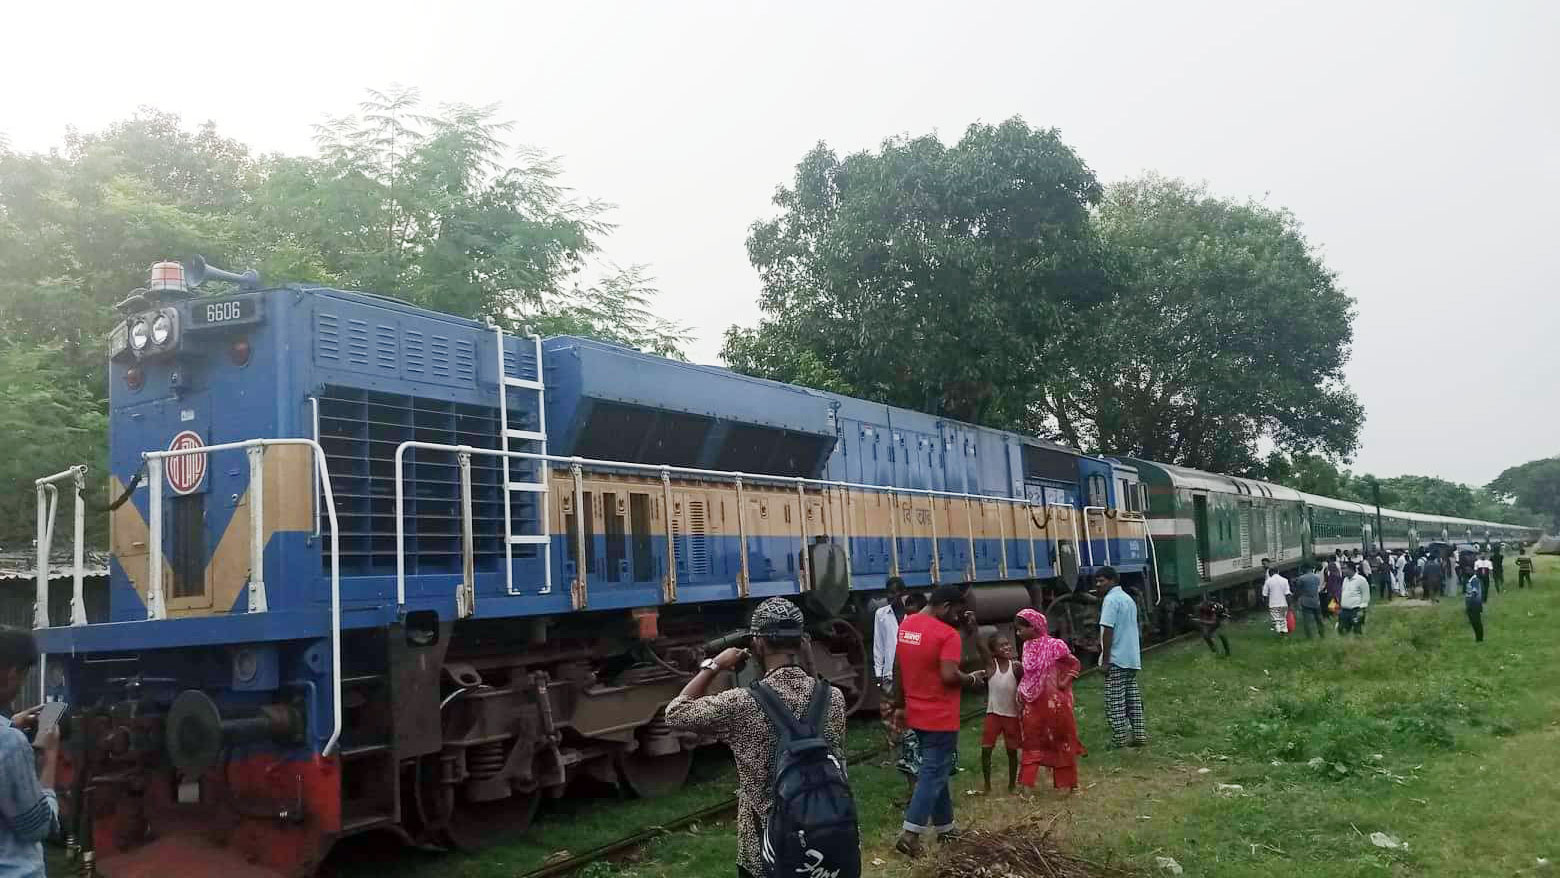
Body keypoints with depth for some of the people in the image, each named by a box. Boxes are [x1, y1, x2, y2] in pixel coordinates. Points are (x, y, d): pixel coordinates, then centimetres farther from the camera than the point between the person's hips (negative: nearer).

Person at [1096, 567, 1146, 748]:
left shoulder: (1111, 600, -13)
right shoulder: (1129, 599, 16)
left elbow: (1108, 631, -18)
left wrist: (1105, 661, -16)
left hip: (1116, 659, -9)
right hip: (1132, 658, 9)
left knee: (1115, 701, -4)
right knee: (1133, 698, 13)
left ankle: (1119, 738, -2)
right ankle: (1139, 734, 14)